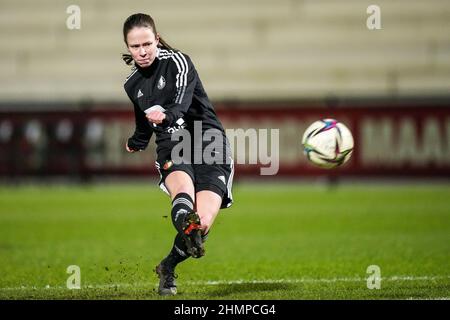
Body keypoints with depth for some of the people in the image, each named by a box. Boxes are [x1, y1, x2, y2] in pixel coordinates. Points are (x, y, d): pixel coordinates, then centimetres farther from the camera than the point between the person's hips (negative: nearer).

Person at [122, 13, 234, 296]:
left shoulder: (177, 61, -5)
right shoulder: (132, 85, 14)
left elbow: (182, 103, -24)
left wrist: (166, 116, -45)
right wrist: (135, 144, 52)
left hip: (206, 138, -3)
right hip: (171, 147, 4)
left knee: (202, 222, -17)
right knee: (183, 187, -35)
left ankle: (168, 268, 9)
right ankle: (186, 223, -69)